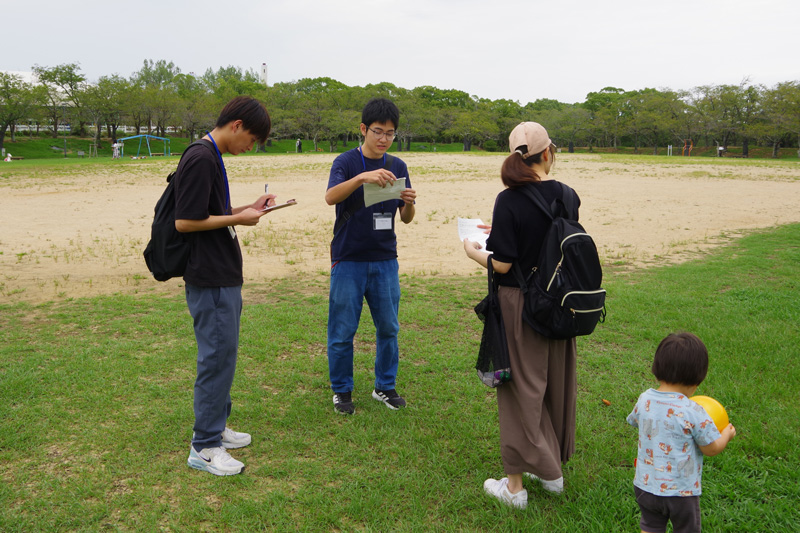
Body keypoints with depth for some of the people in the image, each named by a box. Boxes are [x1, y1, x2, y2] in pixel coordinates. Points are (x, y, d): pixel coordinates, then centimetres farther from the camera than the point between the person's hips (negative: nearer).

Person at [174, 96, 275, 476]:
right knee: (217, 358, -2)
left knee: (223, 356, 18)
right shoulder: (200, 159, -18)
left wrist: (248, 208, 11)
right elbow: (185, 222, -22)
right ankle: (204, 447, 10)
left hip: (224, 278, 10)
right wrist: (237, 220, -14)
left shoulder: (212, 158, 14)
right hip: (210, 282, -10)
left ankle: (215, 428, 31)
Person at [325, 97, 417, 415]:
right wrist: (362, 177, -40)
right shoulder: (346, 162, -4)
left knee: (388, 328, 10)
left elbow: (406, 219, 9)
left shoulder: (397, 167, 8)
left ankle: (385, 386, 27)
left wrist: (409, 203, -14)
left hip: (385, 261, 4)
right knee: (342, 332, 3)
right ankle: (342, 391, 21)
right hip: (349, 261, -3)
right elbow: (330, 197, -24)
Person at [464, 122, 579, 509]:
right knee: (557, 384, 18)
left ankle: (515, 485, 16)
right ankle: (552, 470, 35)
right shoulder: (567, 196, -1)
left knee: (522, 390, 5)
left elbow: (502, 264, -17)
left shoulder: (509, 201, -16)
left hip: (519, 305, -5)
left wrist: (473, 252, 4)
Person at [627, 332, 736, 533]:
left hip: (645, 485, 4)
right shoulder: (693, 412, -24)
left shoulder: (644, 400, -9)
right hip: (681, 491, -4)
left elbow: (634, 421, 12)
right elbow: (712, 448, -12)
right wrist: (727, 434, 8)